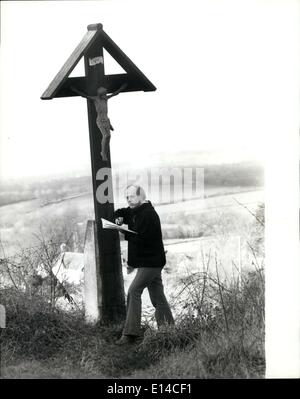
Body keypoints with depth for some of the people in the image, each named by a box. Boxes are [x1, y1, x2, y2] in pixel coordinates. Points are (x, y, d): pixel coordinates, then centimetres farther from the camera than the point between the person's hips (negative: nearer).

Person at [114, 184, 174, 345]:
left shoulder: (148, 214, -18)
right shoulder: (134, 211, 13)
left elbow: (143, 238, -26)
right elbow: (120, 212, 29)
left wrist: (125, 234, -15)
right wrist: (119, 218, 6)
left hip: (150, 262, -10)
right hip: (148, 261, 10)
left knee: (133, 292, -14)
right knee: (158, 297, 12)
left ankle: (130, 334, -13)